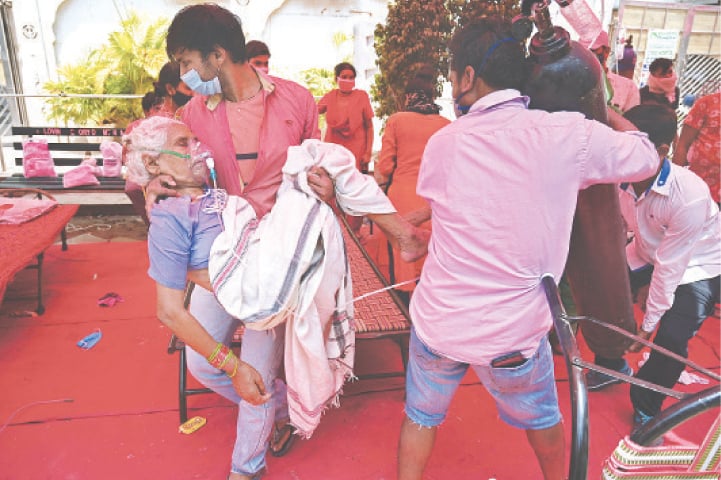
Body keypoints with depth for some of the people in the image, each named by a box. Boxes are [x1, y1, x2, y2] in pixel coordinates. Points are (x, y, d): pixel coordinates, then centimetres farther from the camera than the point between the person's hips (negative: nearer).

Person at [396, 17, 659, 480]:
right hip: (512, 333, 0)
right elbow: (647, 157, 8)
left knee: (421, 415, 24)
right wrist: (610, 114, 25)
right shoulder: (568, 135, -10)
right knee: (541, 418, 28)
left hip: (437, 324, 1)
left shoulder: (442, 142, -6)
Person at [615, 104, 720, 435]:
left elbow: (669, 267, -28)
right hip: (647, 254, 5)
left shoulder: (691, 196, -34)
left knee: (670, 340, -20)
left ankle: (645, 408, 9)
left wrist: (646, 326, -20)